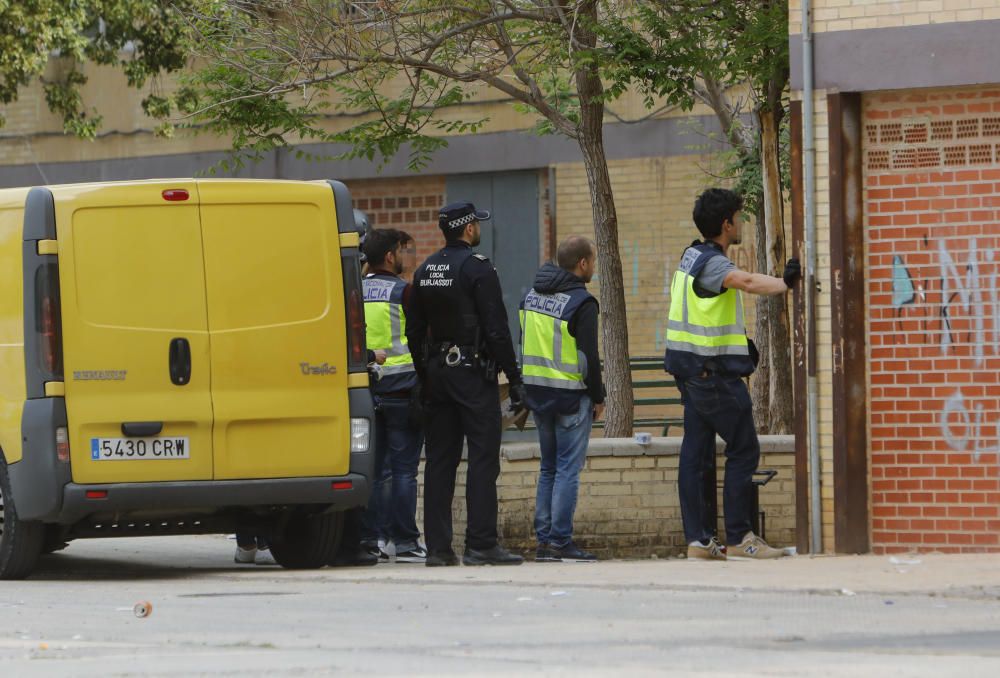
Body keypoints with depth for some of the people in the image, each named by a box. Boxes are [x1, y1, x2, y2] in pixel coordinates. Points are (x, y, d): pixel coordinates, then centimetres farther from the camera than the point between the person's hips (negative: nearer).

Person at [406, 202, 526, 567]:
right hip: (473, 372, -7)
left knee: (440, 460, 7)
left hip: (437, 372, 7)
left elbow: (414, 331, 15)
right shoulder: (478, 268, -10)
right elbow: (496, 329, -15)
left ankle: (438, 547, 6)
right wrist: (514, 378, -11)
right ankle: (481, 544, -12)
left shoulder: (424, 271, 12)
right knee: (483, 458, -7)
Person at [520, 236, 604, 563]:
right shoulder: (582, 302, -14)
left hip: (536, 390, 7)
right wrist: (598, 397, -4)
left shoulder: (532, 295, 9)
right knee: (568, 469, -3)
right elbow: (589, 355, -16)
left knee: (549, 468, 14)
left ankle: (543, 540, 12)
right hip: (570, 395, -7)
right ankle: (560, 542, -6)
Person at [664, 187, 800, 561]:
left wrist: (740, 340, 14)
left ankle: (698, 539, 7)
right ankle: (739, 537, -5)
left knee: (696, 453, 7)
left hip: (693, 371, 10)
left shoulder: (693, 256, 13)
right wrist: (786, 283, -43)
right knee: (744, 450, -5)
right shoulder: (711, 262, -17)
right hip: (714, 373, -10)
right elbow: (747, 282, -36)